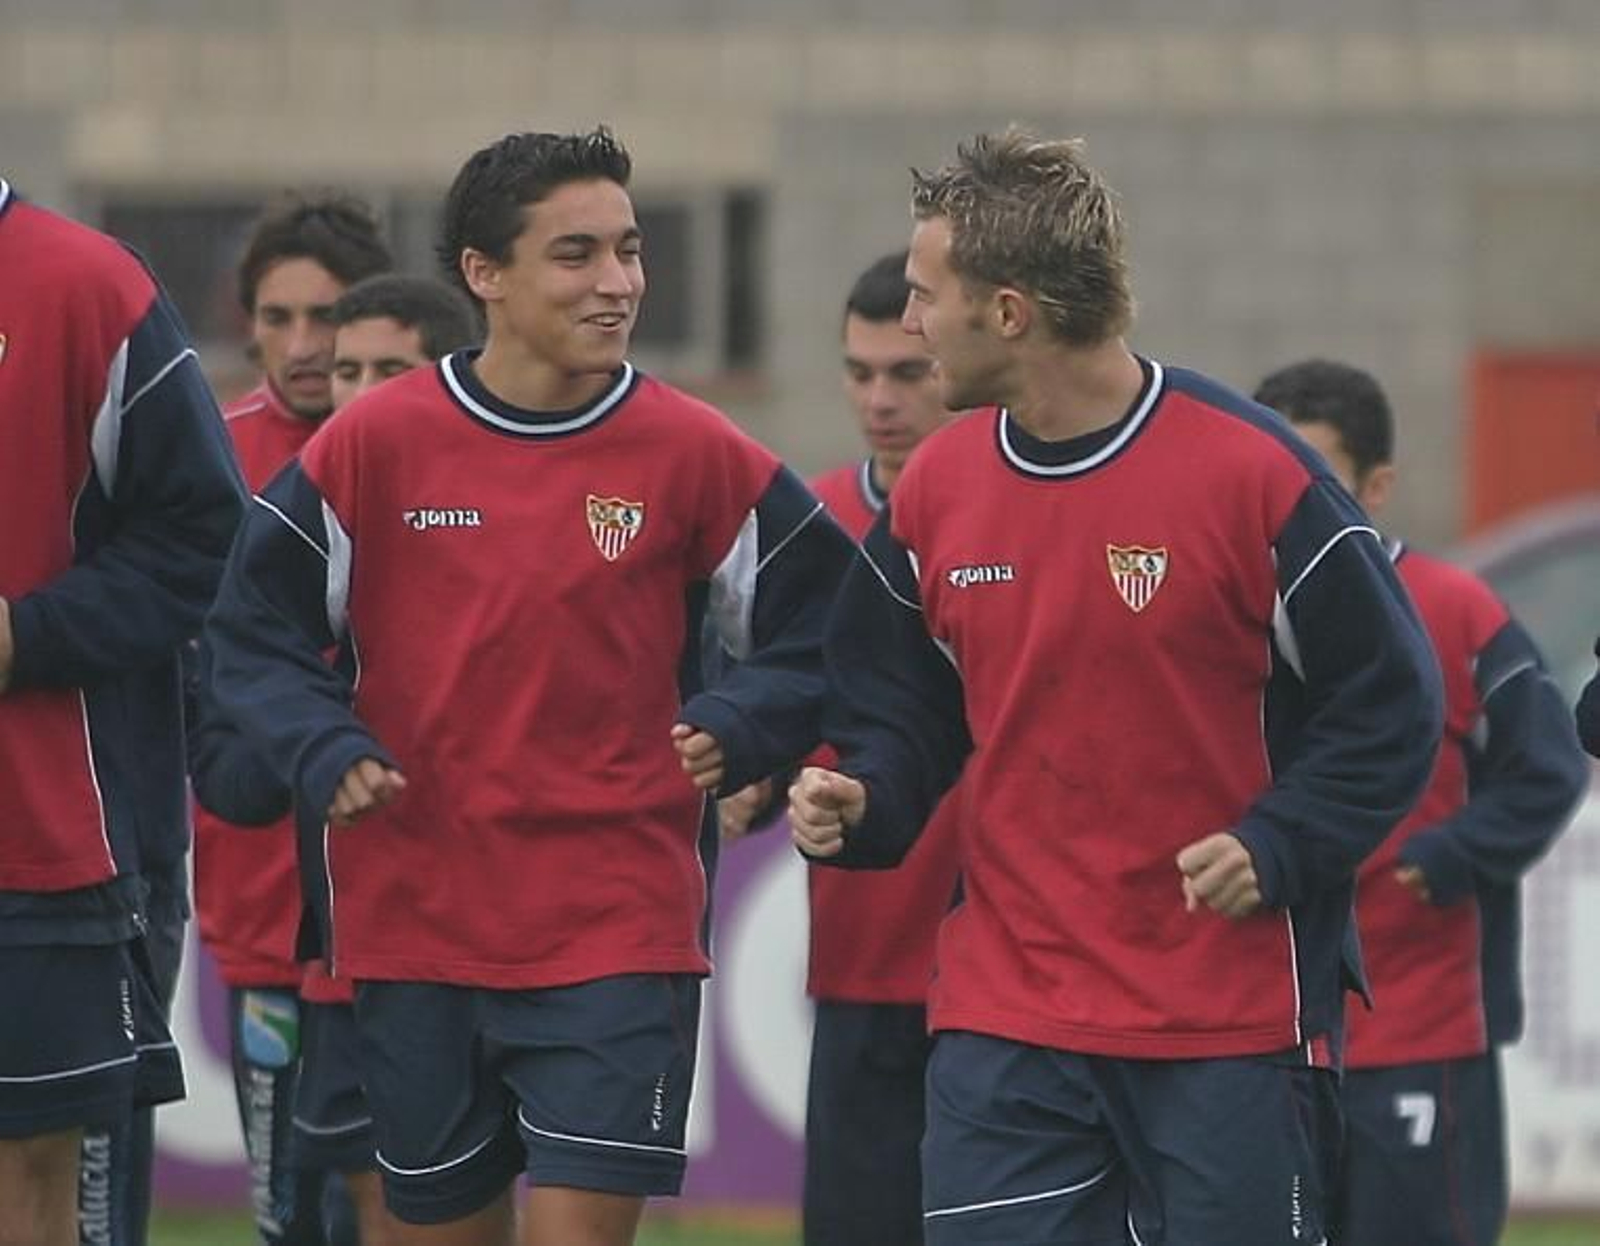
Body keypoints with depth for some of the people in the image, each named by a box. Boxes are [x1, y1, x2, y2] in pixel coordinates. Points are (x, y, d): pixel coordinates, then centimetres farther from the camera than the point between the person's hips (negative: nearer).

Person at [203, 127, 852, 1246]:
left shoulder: (694, 454, -1)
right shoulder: (374, 446, -1)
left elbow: (816, 632, 7)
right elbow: (256, 628, 6)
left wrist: (733, 734, -10)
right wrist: (326, 754, -10)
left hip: (618, 933, -2)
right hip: (414, 931, 2)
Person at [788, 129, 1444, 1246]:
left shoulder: (1253, 472, -11)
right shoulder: (935, 490, 5)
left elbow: (1390, 702, -6)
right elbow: (901, 700, 18)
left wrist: (1275, 847, -17)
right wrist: (859, 800, -2)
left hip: (1235, 1021, -4)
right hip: (1003, 1018, 4)